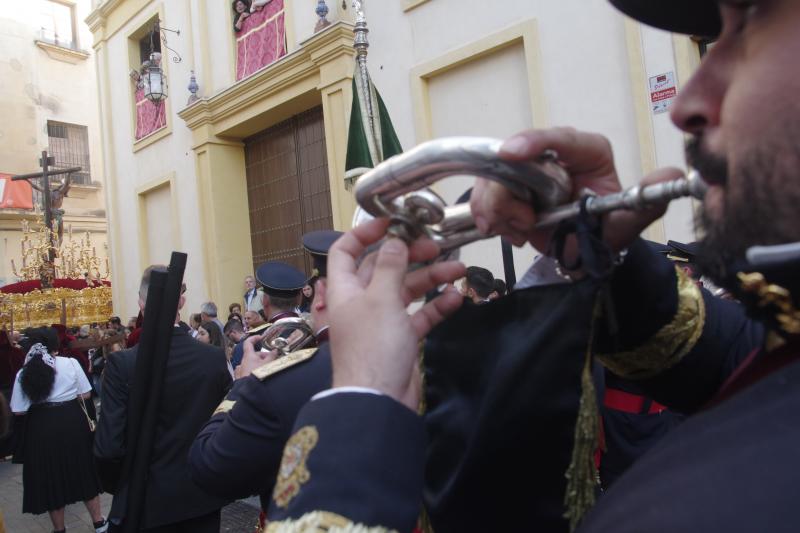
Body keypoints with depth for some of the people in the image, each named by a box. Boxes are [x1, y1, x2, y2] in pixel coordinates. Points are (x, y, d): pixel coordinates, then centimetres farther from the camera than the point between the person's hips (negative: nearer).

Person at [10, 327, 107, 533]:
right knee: (82, 471, 16)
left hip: (42, 428, 0)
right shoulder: (71, 363, -7)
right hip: (73, 423, 0)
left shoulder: (24, 373, -6)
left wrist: (39, 400, 13)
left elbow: (19, 411, -5)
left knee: (50, 476, 15)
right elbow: (85, 395, -3)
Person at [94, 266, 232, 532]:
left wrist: (116, 486, 3)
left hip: (144, 503, -2)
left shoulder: (122, 364, -17)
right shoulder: (216, 358, -11)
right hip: (202, 499, 2)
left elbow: (109, 446, -17)